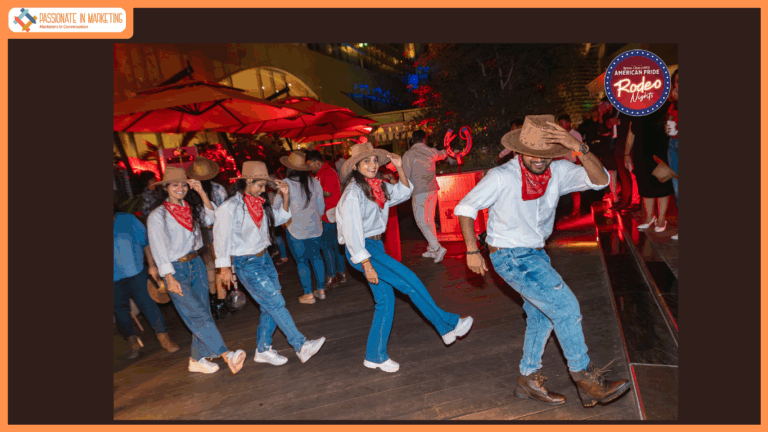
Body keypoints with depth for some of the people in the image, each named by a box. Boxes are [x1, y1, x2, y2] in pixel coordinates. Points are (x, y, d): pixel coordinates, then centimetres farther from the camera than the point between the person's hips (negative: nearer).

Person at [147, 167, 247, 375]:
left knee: (202, 313, 7)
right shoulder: (157, 215, -6)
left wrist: (201, 192, -10)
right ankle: (226, 355, -20)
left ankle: (198, 359, 20)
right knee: (197, 314, -13)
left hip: (196, 264, 6)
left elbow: (211, 218, -4)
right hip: (176, 269, -6)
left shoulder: (191, 208, 11)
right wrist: (170, 278, -16)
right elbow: (159, 249, -10)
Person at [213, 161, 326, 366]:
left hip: (264, 258, 7)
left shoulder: (261, 203, 5)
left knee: (270, 306, 9)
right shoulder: (230, 207, -15)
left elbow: (280, 218, 17)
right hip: (246, 264, -7)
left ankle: (263, 350, 24)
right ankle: (301, 346, -3)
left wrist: (285, 196, 1)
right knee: (276, 303, -8)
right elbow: (222, 237, -10)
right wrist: (225, 268, -7)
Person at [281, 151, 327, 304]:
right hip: (315, 228, 4)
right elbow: (321, 206, 9)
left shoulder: (286, 184, -13)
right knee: (316, 257, 17)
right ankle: (321, 290, 25)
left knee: (302, 262, 6)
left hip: (296, 229, -4)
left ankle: (308, 295, 14)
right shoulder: (314, 181, 1)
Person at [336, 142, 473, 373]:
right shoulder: (353, 192, -16)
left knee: (385, 300, 8)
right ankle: (448, 326, 4)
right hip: (361, 250, -9)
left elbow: (403, 193, 20)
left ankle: (375, 356, 19)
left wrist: (400, 169, 3)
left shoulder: (378, 186, 9)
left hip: (376, 245, 9)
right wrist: (366, 264, -22)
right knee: (410, 282, -9)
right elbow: (352, 230, -19)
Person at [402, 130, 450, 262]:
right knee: (430, 220, 14)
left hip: (419, 192, -6)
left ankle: (438, 247, -16)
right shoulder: (431, 152, 10)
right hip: (432, 190, 6)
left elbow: (405, 175, -8)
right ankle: (432, 250, 19)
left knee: (421, 221, -4)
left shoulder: (408, 154, -6)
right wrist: (445, 151, 56)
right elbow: (442, 154, 33)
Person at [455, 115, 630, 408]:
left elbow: (600, 180, -19)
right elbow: (465, 208, -12)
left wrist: (579, 148, -35)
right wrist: (472, 251, -13)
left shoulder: (558, 172, -8)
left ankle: (528, 379, 31)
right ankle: (586, 380, 4)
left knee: (541, 316, 15)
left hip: (535, 255, 7)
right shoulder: (501, 177, -21)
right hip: (510, 257, -7)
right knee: (565, 306, -11)